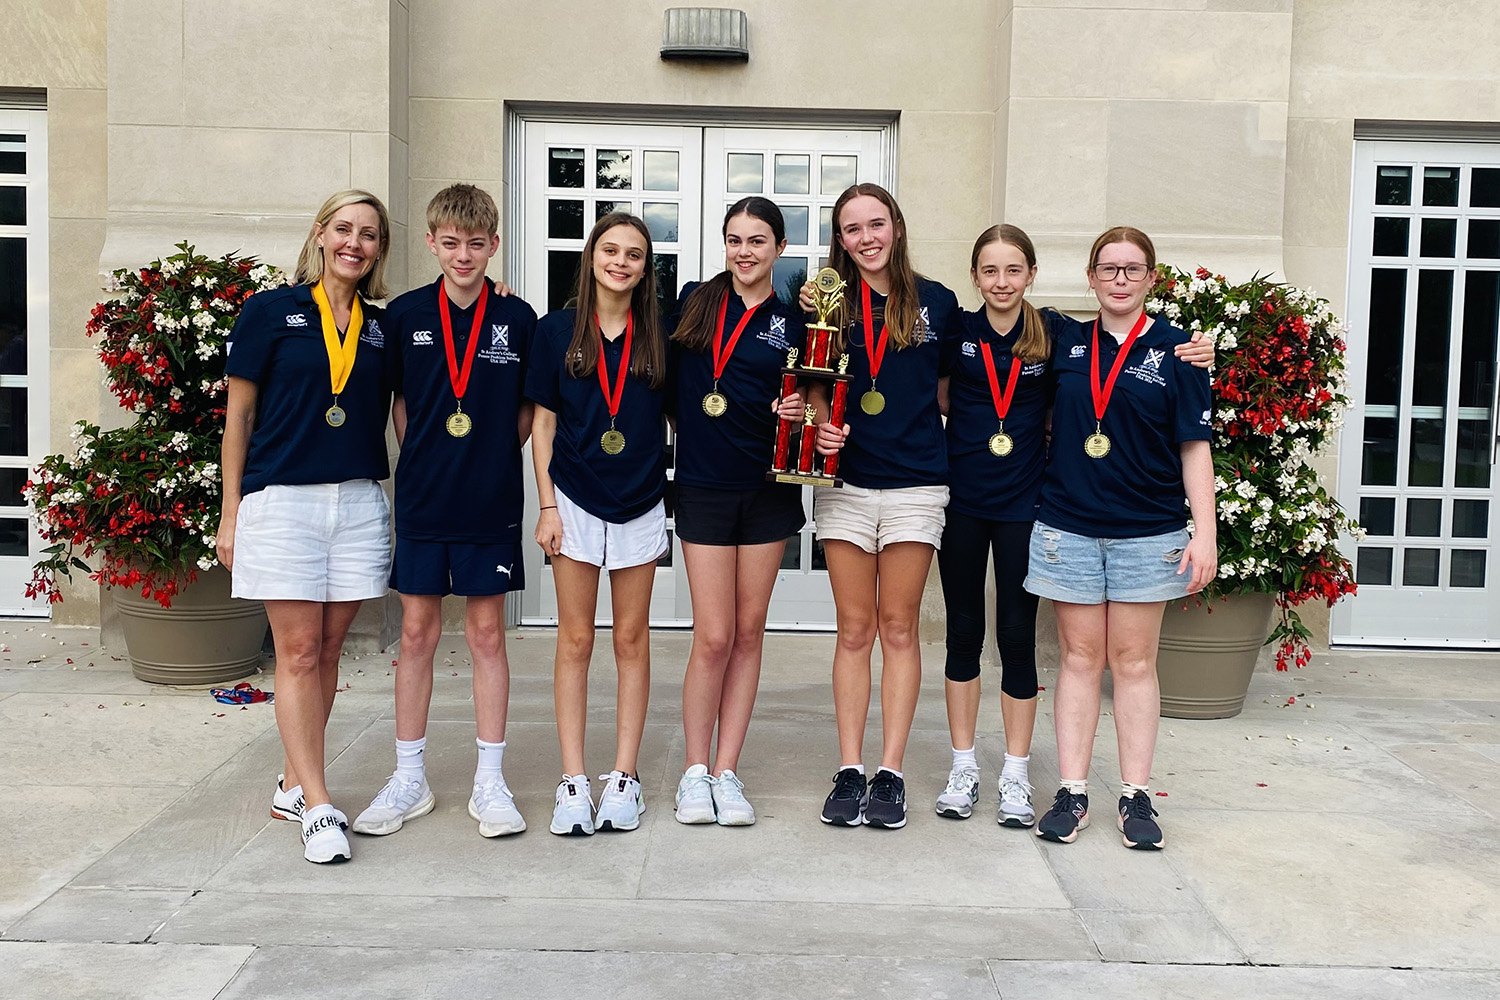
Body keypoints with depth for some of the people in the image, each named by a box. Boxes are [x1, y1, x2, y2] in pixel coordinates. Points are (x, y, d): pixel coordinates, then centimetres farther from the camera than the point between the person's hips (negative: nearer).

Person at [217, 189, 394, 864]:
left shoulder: (382, 327, 11)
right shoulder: (271, 312, 2)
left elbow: (402, 413, 16)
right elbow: (239, 416, 3)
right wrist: (231, 513, 1)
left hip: (359, 503, 4)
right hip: (282, 499, -3)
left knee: (327, 651, 8)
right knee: (298, 653, -4)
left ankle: (293, 784, 21)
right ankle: (318, 808, 0)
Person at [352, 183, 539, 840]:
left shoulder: (517, 319, -1)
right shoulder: (404, 315, 2)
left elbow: (529, 409, 8)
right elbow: (399, 401, 12)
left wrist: (492, 458, 1)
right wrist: (424, 461, 6)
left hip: (490, 503, -1)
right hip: (422, 500, 1)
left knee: (487, 633, 6)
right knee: (417, 633, 7)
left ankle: (490, 782, 16)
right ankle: (409, 780, 20)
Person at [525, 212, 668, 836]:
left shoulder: (659, 336, 4)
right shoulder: (558, 330, 2)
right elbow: (543, 423, 3)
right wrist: (547, 505, -3)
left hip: (640, 504, 1)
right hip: (575, 501, -1)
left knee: (632, 640, 6)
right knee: (576, 641, 3)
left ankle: (624, 777, 15)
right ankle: (573, 781, 10)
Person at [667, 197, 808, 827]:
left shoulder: (792, 322, 4)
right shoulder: (694, 301, 5)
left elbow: (802, 401, 7)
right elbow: (668, 383, 11)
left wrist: (795, 413, -13)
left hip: (768, 488, 1)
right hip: (703, 486, -1)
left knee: (748, 631, 6)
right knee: (714, 637, -4)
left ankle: (726, 772, 16)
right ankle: (695, 772, 13)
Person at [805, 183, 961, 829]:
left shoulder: (935, 302, 4)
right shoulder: (832, 302, 5)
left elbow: (949, 384, 15)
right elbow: (815, 387, 10)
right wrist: (822, 423, -9)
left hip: (915, 483, 0)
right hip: (846, 482, 1)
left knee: (898, 630, 4)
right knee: (854, 631, 5)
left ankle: (890, 775, 11)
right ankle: (849, 771, 13)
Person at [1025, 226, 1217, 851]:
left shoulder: (1173, 350, 1)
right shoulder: (1066, 343, 7)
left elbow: (1194, 447, -1)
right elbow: (1048, 424, 19)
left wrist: (1205, 531, -7)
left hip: (1147, 531, -1)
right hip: (1070, 525, 2)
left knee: (1135, 661, 5)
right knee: (1079, 657, 5)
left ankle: (1136, 796, 14)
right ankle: (1072, 793, 12)